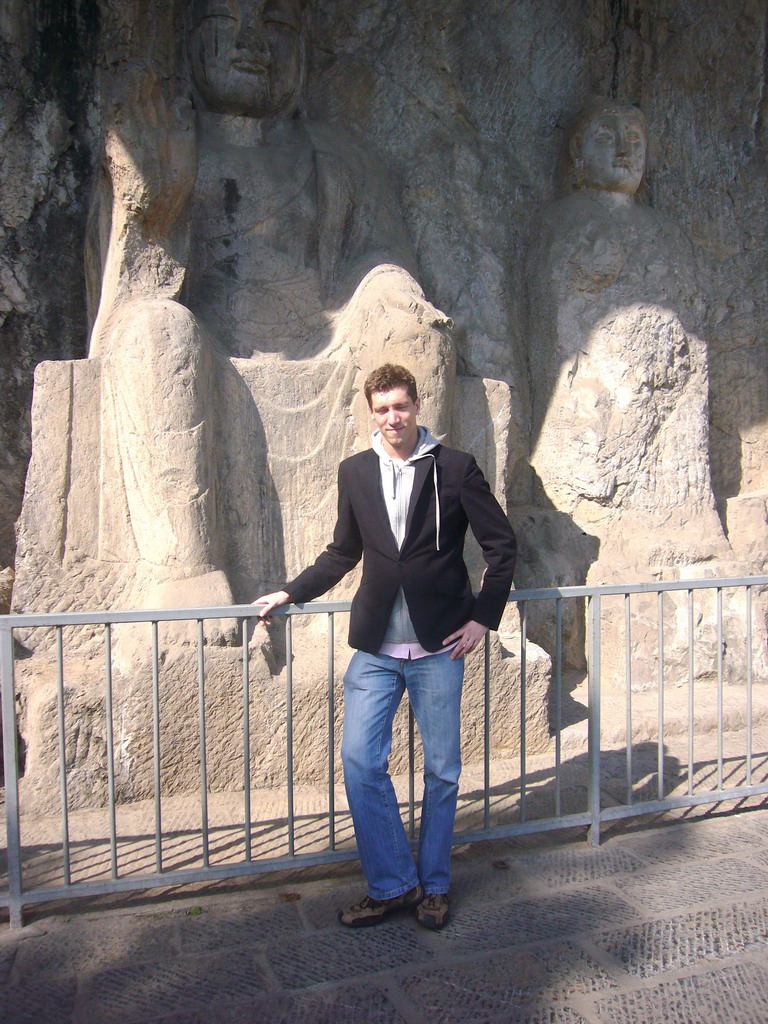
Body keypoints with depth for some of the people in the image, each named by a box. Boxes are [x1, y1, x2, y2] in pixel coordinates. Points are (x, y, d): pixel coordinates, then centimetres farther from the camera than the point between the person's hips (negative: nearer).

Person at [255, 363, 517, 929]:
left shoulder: (456, 468, -2)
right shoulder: (355, 472, 8)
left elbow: (502, 544, 1)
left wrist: (483, 617, -4)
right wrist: (290, 593, 12)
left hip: (438, 647, -2)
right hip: (375, 648, 3)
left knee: (442, 770, 8)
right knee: (360, 762, -3)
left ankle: (432, 885, 27)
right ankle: (392, 884, 16)